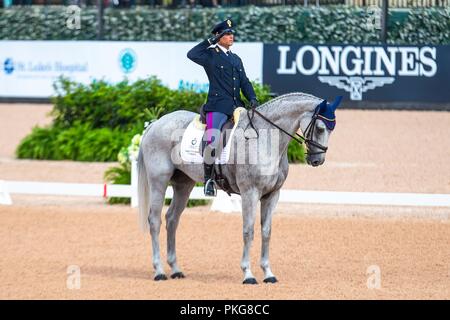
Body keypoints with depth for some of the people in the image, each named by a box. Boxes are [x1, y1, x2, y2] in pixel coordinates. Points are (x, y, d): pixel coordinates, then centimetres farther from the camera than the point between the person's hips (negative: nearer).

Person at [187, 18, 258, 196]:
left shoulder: (236, 59, 23)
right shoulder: (210, 55, 4)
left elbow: (244, 82, 20)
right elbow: (192, 54, -15)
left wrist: (252, 99, 3)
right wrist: (210, 41, -7)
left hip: (237, 107, 7)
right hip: (218, 106, -7)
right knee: (213, 142, -23)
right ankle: (208, 179, -7)